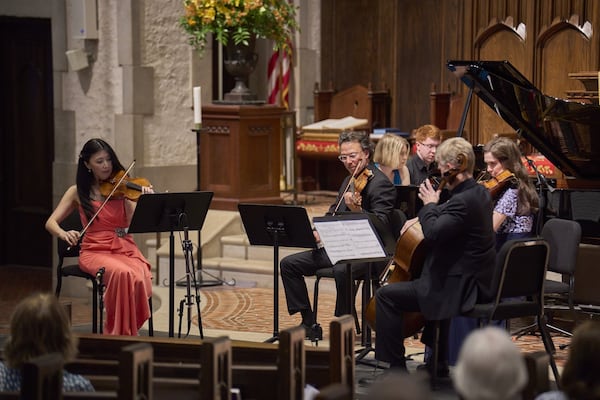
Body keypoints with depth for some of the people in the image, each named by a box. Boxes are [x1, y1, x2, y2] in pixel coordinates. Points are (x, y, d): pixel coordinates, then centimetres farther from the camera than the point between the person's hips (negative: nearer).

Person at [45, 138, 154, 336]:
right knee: (123, 273, -36)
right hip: (95, 251, -1)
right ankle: (119, 332, -21)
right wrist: (63, 234, -21)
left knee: (141, 279, -33)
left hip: (125, 248, 2)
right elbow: (51, 222, 2)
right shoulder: (78, 192, 8)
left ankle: (127, 332, -12)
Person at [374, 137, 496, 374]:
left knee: (386, 295, -7)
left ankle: (396, 367, -2)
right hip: (476, 281, 11)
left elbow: (432, 234, -31)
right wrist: (422, 217, 11)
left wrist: (430, 205, -14)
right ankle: (438, 363, 42)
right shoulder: (479, 193, 8)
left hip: (460, 287, -11)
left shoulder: (463, 201, -24)